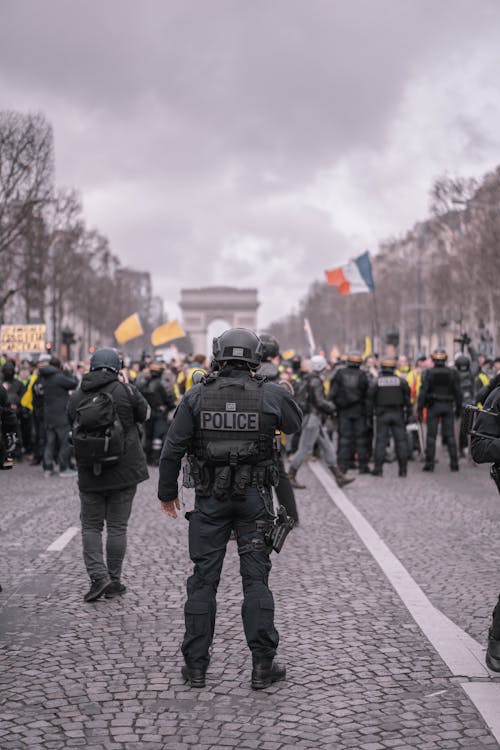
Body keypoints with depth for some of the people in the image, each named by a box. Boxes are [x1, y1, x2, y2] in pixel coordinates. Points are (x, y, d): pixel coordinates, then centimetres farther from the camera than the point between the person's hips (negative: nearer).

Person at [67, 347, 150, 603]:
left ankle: (98, 576, -4)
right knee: (117, 526, 7)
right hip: (124, 471, -1)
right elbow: (144, 414, 5)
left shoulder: (76, 397, 0)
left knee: (90, 526, 11)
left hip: (89, 473, 1)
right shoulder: (125, 390, -9)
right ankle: (114, 581, 12)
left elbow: (74, 430, 9)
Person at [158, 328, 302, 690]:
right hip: (255, 498, 0)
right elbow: (296, 423, 15)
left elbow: (173, 449, -4)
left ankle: (196, 665, 13)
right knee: (256, 579, 6)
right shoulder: (271, 394, -6)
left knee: (204, 579, 8)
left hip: (210, 499, 0)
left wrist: (167, 492, 8)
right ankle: (263, 665, 8)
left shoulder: (197, 396, -5)